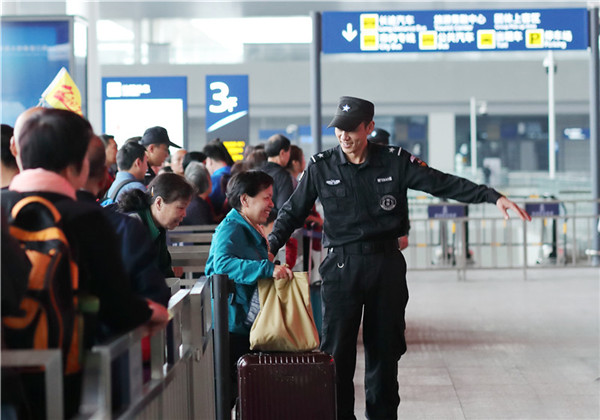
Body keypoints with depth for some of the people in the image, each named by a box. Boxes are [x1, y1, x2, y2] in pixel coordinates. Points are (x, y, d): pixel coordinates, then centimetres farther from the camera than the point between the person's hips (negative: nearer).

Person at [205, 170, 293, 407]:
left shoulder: (253, 230, 19)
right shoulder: (230, 229, -14)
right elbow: (223, 263, -35)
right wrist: (268, 269, -40)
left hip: (248, 323, 10)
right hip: (231, 324, -10)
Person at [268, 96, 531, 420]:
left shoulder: (394, 162, 0)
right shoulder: (321, 167, 1)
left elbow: (444, 184, -2)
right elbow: (293, 211, 5)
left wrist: (494, 197, -11)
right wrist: (270, 247, -11)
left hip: (386, 266, 1)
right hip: (341, 268, -1)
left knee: (384, 350, 8)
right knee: (337, 351, -3)